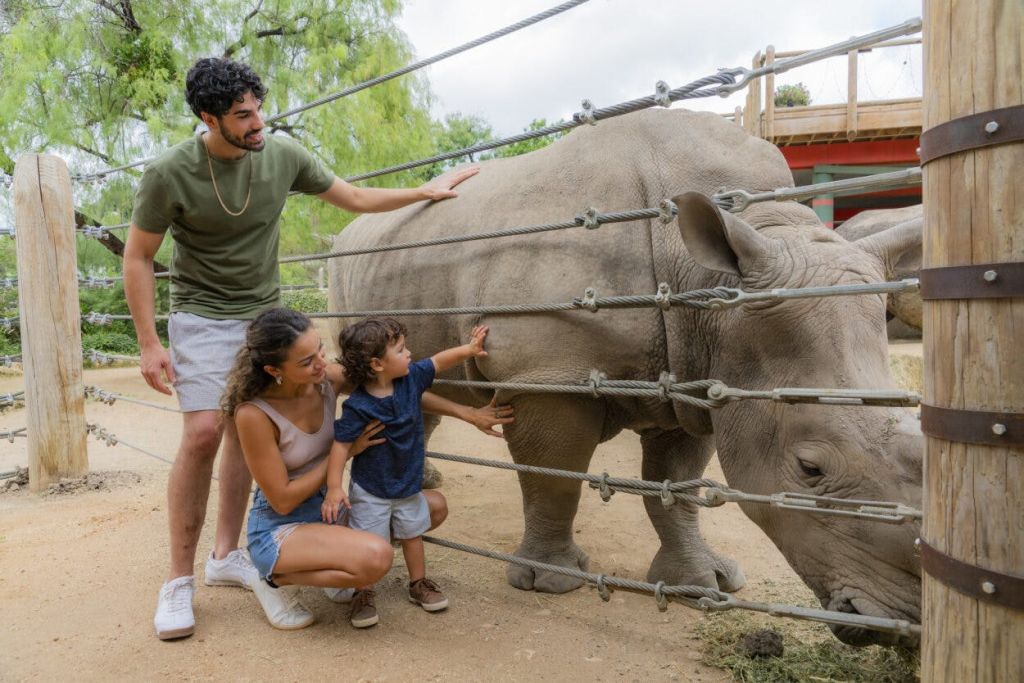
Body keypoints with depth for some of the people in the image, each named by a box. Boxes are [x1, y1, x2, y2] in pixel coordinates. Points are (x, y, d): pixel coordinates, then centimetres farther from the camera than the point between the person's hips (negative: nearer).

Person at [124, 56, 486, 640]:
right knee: (204, 433, -16)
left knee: (244, 435, 6)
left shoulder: (283, 155, -6)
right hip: (204, 317, -4)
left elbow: (355, 198, 6)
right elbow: (138, 257, -7)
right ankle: (180, 579, -1)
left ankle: (227, 555, 20)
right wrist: (149, 343, -11)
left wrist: (426, 191, 3)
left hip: (265, 313, 4)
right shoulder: (170, 174, -16)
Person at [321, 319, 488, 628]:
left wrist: (469, 348, 2)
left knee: (413, 535, 20)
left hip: (409, 484, 6)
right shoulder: (358, 406, -25)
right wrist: (334, 487, -24)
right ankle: (364, 595, 24)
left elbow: (438, 361, 4)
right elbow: (342, 444, -21)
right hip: (370, 490, -5)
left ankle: (419, 584, 39)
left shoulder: (412, 377, -11)